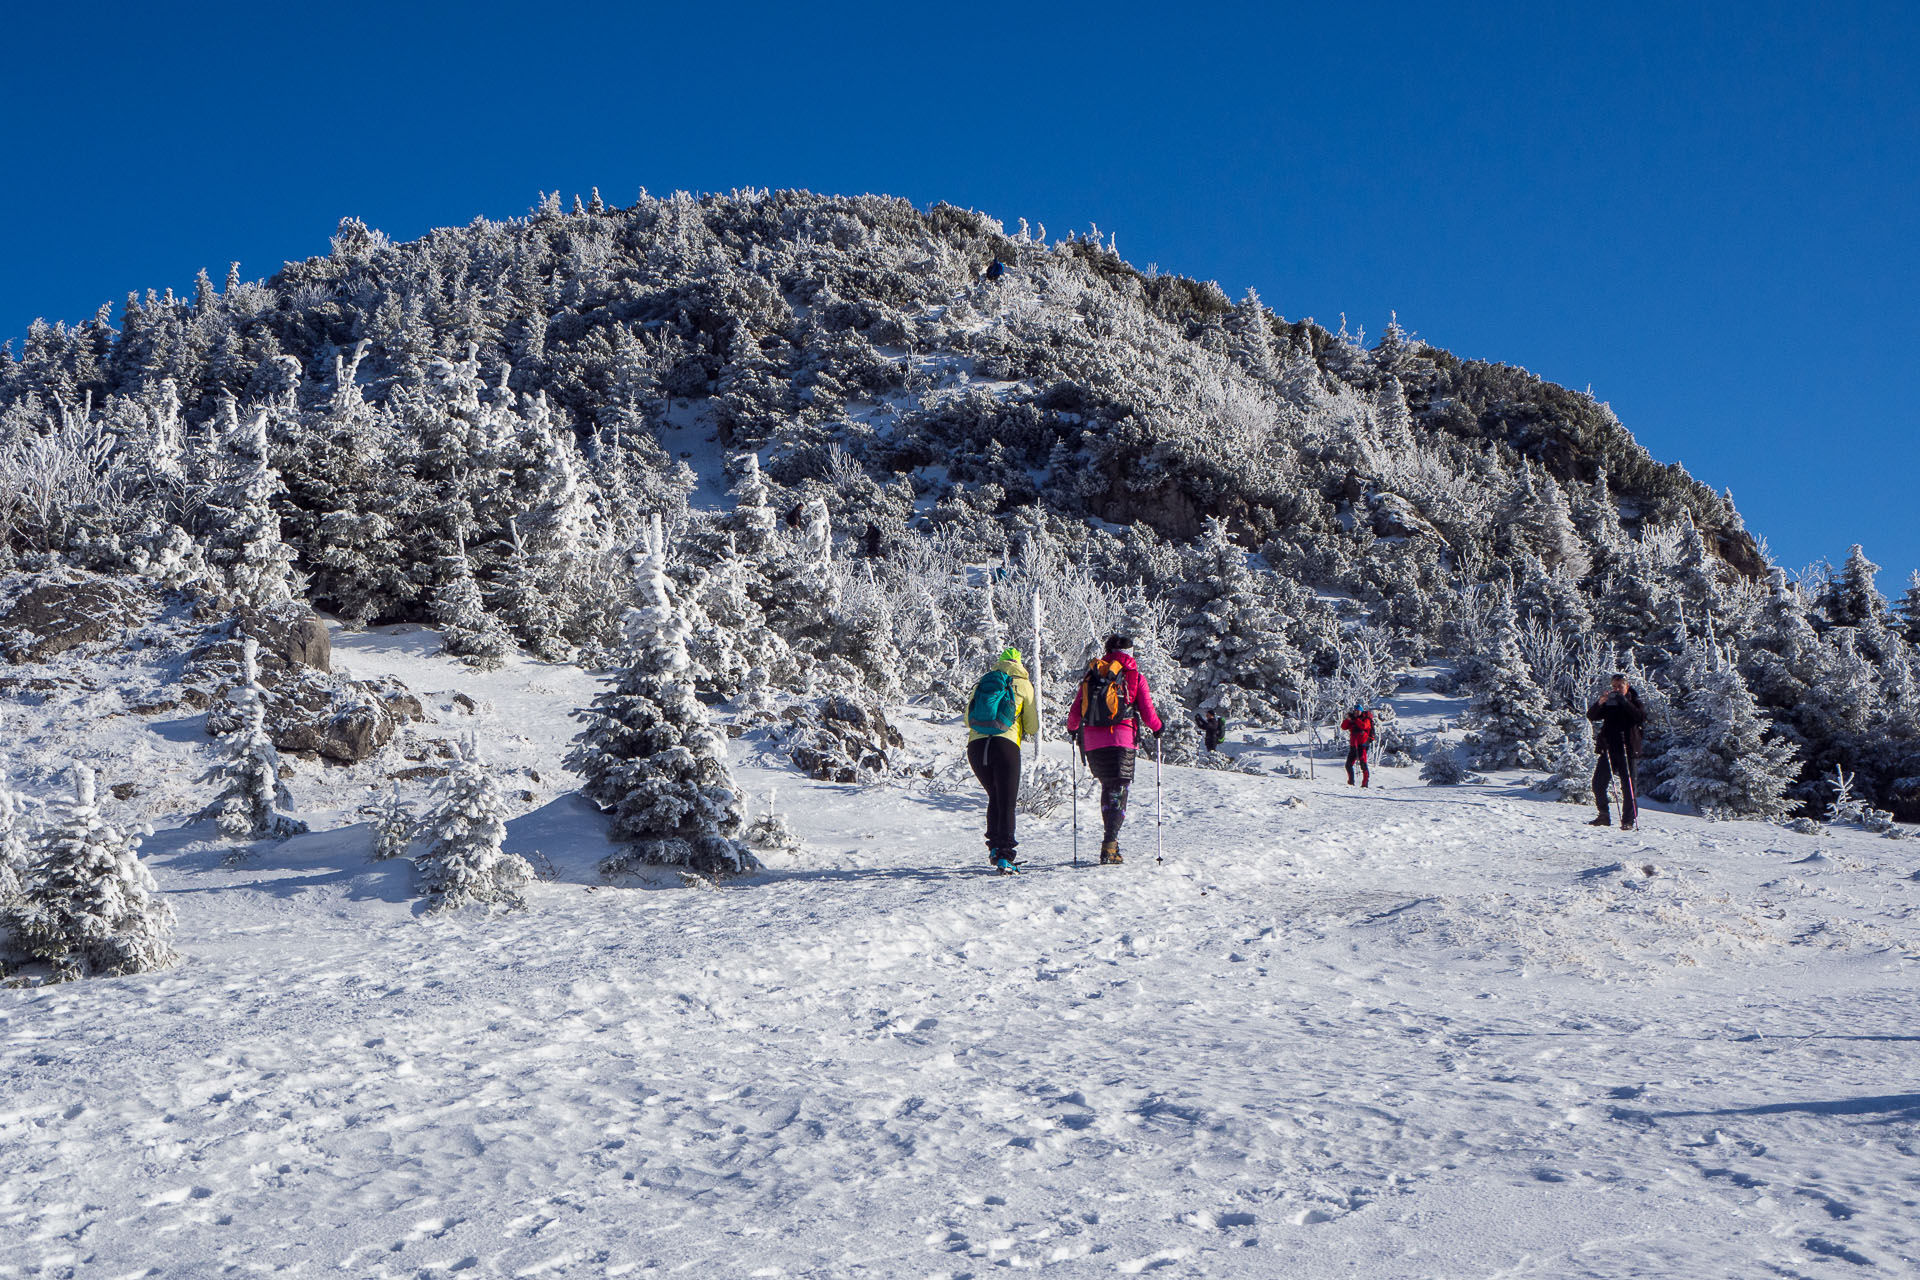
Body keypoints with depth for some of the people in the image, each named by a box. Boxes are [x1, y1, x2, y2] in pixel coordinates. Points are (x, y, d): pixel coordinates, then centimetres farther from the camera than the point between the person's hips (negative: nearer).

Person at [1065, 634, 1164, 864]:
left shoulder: (1091, 675, 12)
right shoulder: (1135, 677, 4)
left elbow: (1075, 712, 11)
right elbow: (1148, 714, 2)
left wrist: (1072, 729, 31)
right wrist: (1158, 727, 22)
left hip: (1092, 741, 3)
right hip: (1122, 740, -3)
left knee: (1107, 787, 19)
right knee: (1118, 791, -1)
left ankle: (1110, 839, 17)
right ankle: (1109, 845, -13)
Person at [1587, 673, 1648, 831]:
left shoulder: (1635, 702, 4)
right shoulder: (1609, 703, 13)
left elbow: (1641, 717, -15)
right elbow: (1591, 716, 3)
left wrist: (1625, 703, -20)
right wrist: (1599, 703, -15)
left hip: (1626, 750, -4)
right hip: (1608, 749, 4)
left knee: (1628, 787, -3)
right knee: (1598, 783, 0)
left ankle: (1628, 820, 1)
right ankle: (1604, 816, 12)